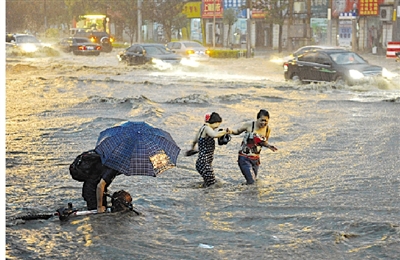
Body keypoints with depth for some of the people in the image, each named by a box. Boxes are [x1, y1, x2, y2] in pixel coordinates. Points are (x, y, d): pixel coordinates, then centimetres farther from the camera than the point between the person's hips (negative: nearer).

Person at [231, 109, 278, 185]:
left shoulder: (268, 129, 0)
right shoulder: (249, 125, -12)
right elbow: (237, 131, 2)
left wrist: (269, 146, -4)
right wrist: (230, 131, -18)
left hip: (255, 159, 5)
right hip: (244, 158, -5)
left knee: (253, 180, 13)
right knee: (251, 181, -16)